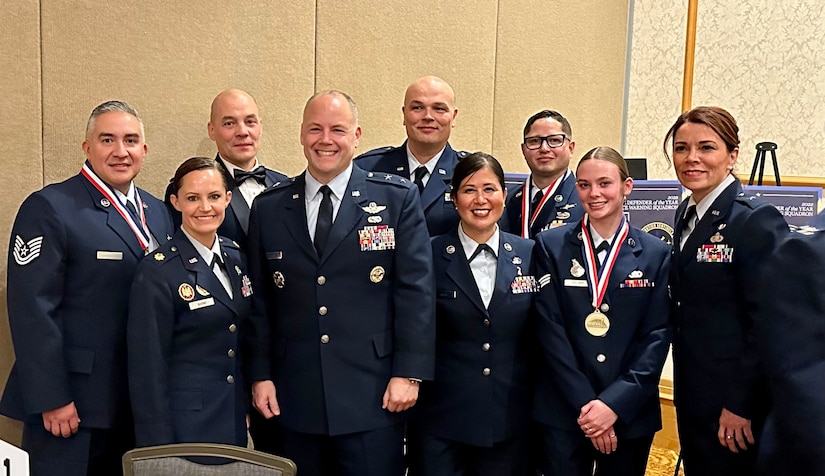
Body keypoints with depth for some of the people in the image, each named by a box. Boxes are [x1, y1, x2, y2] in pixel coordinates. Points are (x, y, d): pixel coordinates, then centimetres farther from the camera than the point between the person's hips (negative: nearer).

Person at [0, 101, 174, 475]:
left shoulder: (157, 212, 10)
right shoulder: (49, 208, -9)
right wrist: (51, 400, -17)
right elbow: (32, 310, -15)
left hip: (141, 402, 6)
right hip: (71, 405, -6)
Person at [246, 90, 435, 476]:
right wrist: (260, 374, 5)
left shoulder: (397, 198, -1)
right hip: (294, 397, 3)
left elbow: (416, 290, -4)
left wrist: (409, 373, -8)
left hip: (372, 396, -2)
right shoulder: (268, 208, 7)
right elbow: (260, 300, 9)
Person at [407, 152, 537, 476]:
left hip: (510, 423, 2)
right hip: (441, 422, -2)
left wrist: (538, 405, 6)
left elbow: (539, 336, 7)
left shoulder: (529, 254, 2)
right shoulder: (431, 256, -6)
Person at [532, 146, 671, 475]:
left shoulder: (656, 254, 3)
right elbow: (550, 329, -6)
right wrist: (585, 404, -12)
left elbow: (658, 336, -2)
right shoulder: (551, 246, 0)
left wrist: (615, 403, -12)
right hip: (562, 412, -1)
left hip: (630, 414, 1)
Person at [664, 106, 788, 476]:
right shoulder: (686, 214, 7)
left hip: (733, 406, -7)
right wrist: (683, 387, 12)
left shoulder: (757, 220, -17)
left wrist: (742, 405, -17)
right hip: (691, 395, 7)